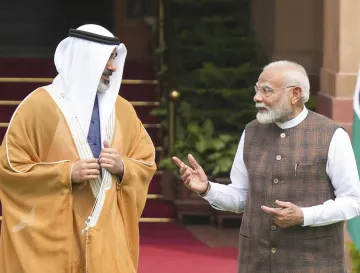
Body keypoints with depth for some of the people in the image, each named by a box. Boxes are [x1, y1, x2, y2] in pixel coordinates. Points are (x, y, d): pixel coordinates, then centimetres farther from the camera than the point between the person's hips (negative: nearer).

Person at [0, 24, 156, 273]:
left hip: (106, 235, 4)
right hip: (51, 236, -4)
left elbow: (147, 164, 16)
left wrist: (123, 167, -7)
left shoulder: (122, 109, 9)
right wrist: (67, 173, -15)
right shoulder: (39, 104, -5)